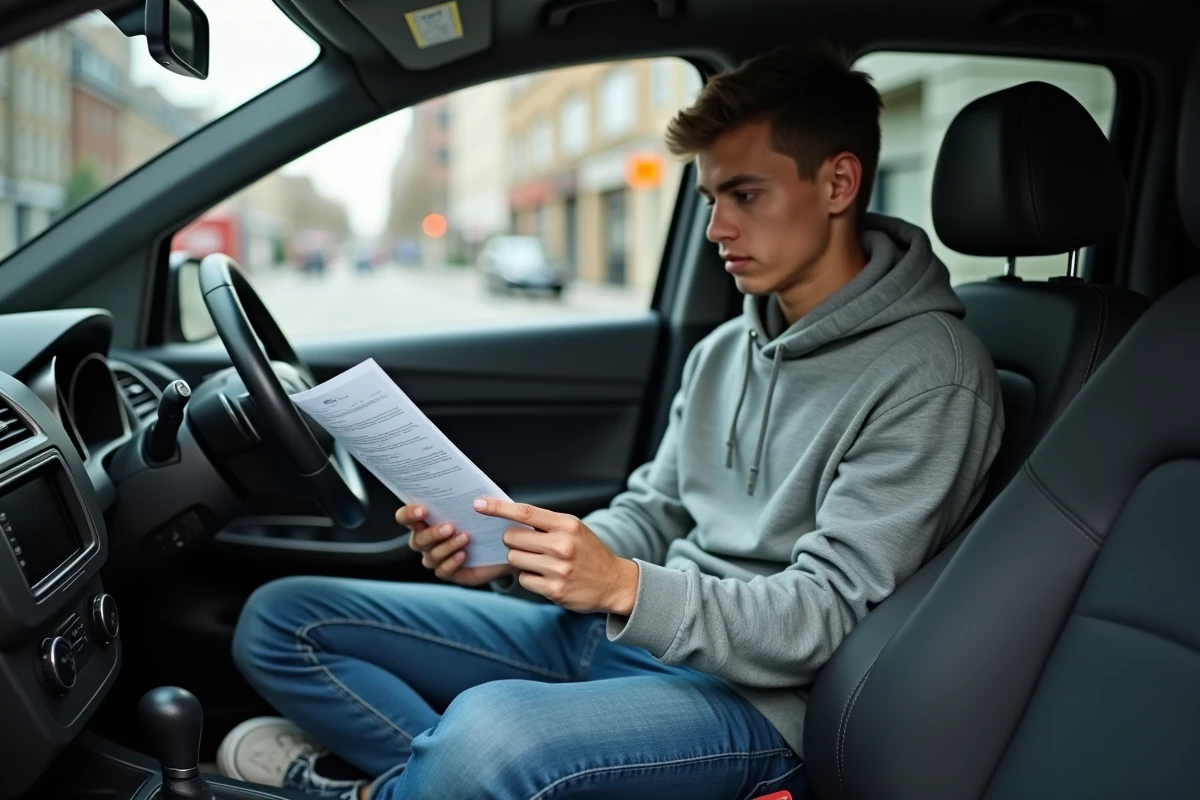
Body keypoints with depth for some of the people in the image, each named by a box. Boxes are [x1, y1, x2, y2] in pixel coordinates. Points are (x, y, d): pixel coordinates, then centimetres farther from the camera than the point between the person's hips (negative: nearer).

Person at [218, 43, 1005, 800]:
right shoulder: (724, 351, 12)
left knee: (491, 729, -38)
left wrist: (625, 589, -30)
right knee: (281, 619, 3)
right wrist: (508, 554, -4)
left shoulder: (930, 378, -13)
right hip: (612, 634, 8)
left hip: (754, 697, -7)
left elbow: (822, 620, -17)